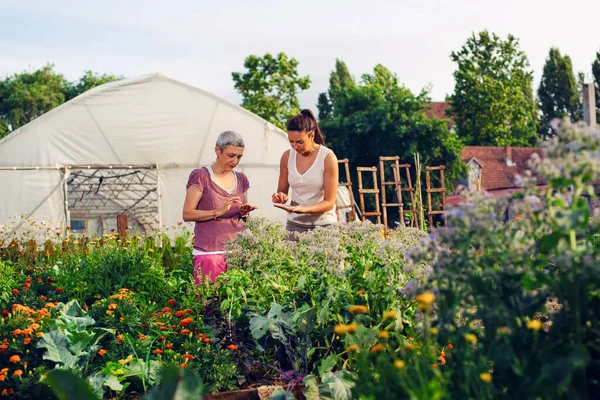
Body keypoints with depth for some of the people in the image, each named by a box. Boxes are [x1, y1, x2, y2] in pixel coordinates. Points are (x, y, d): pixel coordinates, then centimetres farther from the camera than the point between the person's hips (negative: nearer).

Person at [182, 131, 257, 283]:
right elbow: (187, 214, -8)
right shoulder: (201, 176, -3)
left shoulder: (241, 179, 13)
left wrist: (244, 213, 0)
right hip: (209, 252, -4)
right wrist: (219, 212, -19)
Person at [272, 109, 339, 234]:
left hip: (323, 224, -3)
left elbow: (329, 202, -13)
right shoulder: (287, 157, -2)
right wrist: (281, 196, -13)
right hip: (294, 224, 3)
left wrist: (303, 209, -29)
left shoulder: (328, 157, -13)